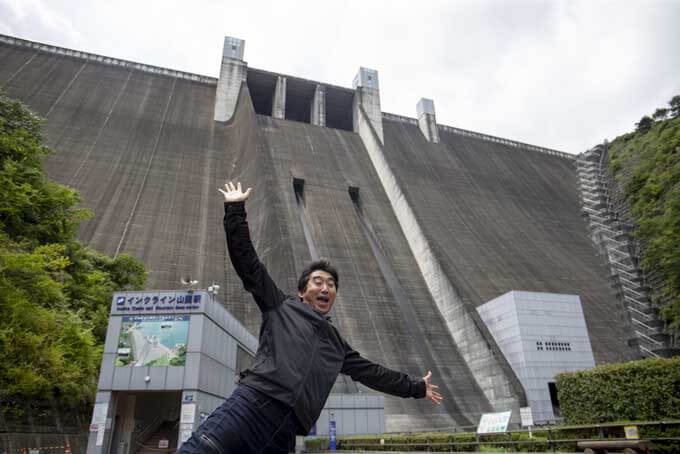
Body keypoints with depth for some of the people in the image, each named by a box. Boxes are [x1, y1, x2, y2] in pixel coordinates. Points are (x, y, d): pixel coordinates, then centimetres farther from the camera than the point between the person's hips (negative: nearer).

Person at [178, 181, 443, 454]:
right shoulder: (282, 308, 16)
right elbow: (246, 262, 11)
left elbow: (372, 373, 38)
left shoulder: (336, 344, 30)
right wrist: (235, 209, 9)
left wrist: (415, 388, 43)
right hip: (253, 404, -4)